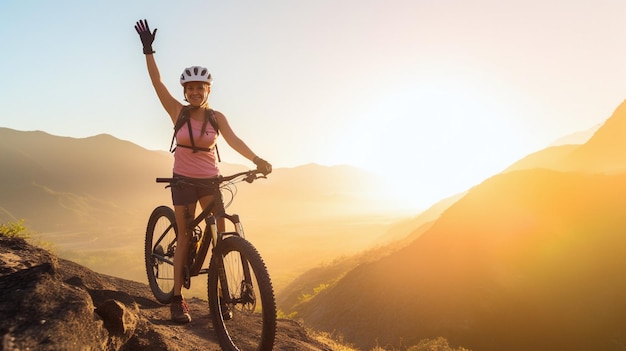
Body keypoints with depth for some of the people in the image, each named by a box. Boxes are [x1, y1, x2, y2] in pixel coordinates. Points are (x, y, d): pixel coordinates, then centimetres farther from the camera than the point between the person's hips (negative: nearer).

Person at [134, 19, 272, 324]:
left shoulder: (216, 117, -4)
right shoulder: (178, 112, -4)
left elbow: (233, 139, -20)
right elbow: (157, 82, -12)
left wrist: (256, 159, -37)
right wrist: (148, 50, -21)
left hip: (210, 181, 1)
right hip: (184, 181, -1)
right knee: (185, 237, 0)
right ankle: (177, 299, 8)